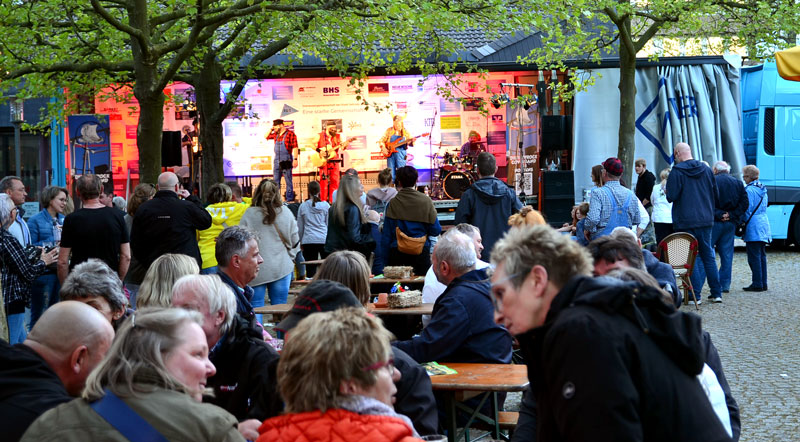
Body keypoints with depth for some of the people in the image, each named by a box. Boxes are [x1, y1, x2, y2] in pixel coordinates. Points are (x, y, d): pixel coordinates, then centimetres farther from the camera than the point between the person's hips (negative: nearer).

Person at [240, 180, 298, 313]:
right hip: (281, 267, 2)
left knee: (255, 307, 3)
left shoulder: (250, 214, -6)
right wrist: (290, 258, 22)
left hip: (256, 269, -1)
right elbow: (295, 240, 7)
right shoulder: (286, 213, 0)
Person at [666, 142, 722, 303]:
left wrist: (666, 192, 7)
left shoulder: (677, 172, -11)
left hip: (685, 222, -5)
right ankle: (716, 293, 12)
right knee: (708, 256, 12)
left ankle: (694, 296, 0)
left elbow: (671, 197, -15)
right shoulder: (706, 169, 7)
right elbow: (716, 196, 13)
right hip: (706, 220, 5)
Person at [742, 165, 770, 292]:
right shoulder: (763, 189, 13)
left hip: (753, 228, -9)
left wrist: (742, 222, 0)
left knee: (754, 256, -6)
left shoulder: (749, 190, -13)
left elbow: (747, 210, -14)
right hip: (764, 225, 9)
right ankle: (763, 283, 14)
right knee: (762, 255, 11)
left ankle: (757, 284, -6)